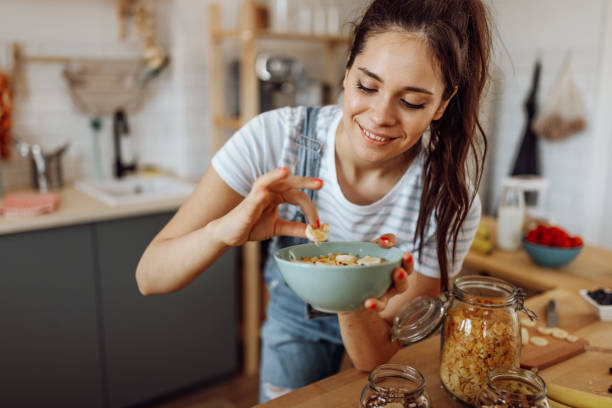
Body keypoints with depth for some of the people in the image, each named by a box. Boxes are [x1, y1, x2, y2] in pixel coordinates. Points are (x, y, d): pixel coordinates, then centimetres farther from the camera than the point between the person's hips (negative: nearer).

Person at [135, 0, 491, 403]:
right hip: (295, 314, 0)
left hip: (371, 326, 1)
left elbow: (376, 357, -24)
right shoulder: (276, 137, -31)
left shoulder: (451, 202, -30)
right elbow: (150, 277, -29)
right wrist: (226, 229, -49)